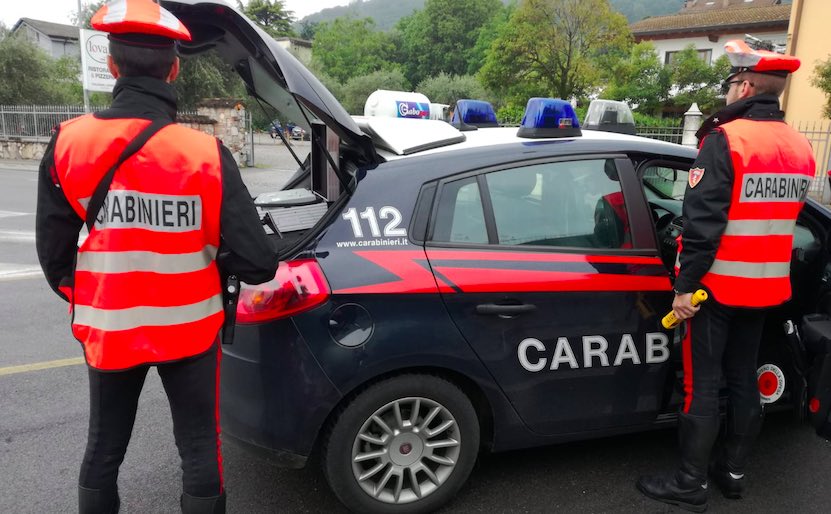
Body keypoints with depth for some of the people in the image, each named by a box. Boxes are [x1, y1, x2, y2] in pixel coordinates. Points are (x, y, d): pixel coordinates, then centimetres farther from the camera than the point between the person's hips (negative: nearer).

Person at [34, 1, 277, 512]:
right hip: (189, 328, -3)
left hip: (107, 329, 3)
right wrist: (217, 261, 5)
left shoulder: (69, 143, -8)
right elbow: (255, 263, -19)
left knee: (104, 449, 22)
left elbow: (54, 252, -1)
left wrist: (85, 302, 17)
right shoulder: (205, 153, -18)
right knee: (200, 447, 14)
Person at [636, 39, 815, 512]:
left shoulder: (726, 139, -16)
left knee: (702, 386, 2)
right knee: (744, 379, 17)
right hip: (766, 286, 7)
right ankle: (733, 471, 30)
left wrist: (686, 285, -16)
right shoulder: (801, 148, 8)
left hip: (718, 284, -7)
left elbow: (703, 221, -20)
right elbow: (786, 216, 15)